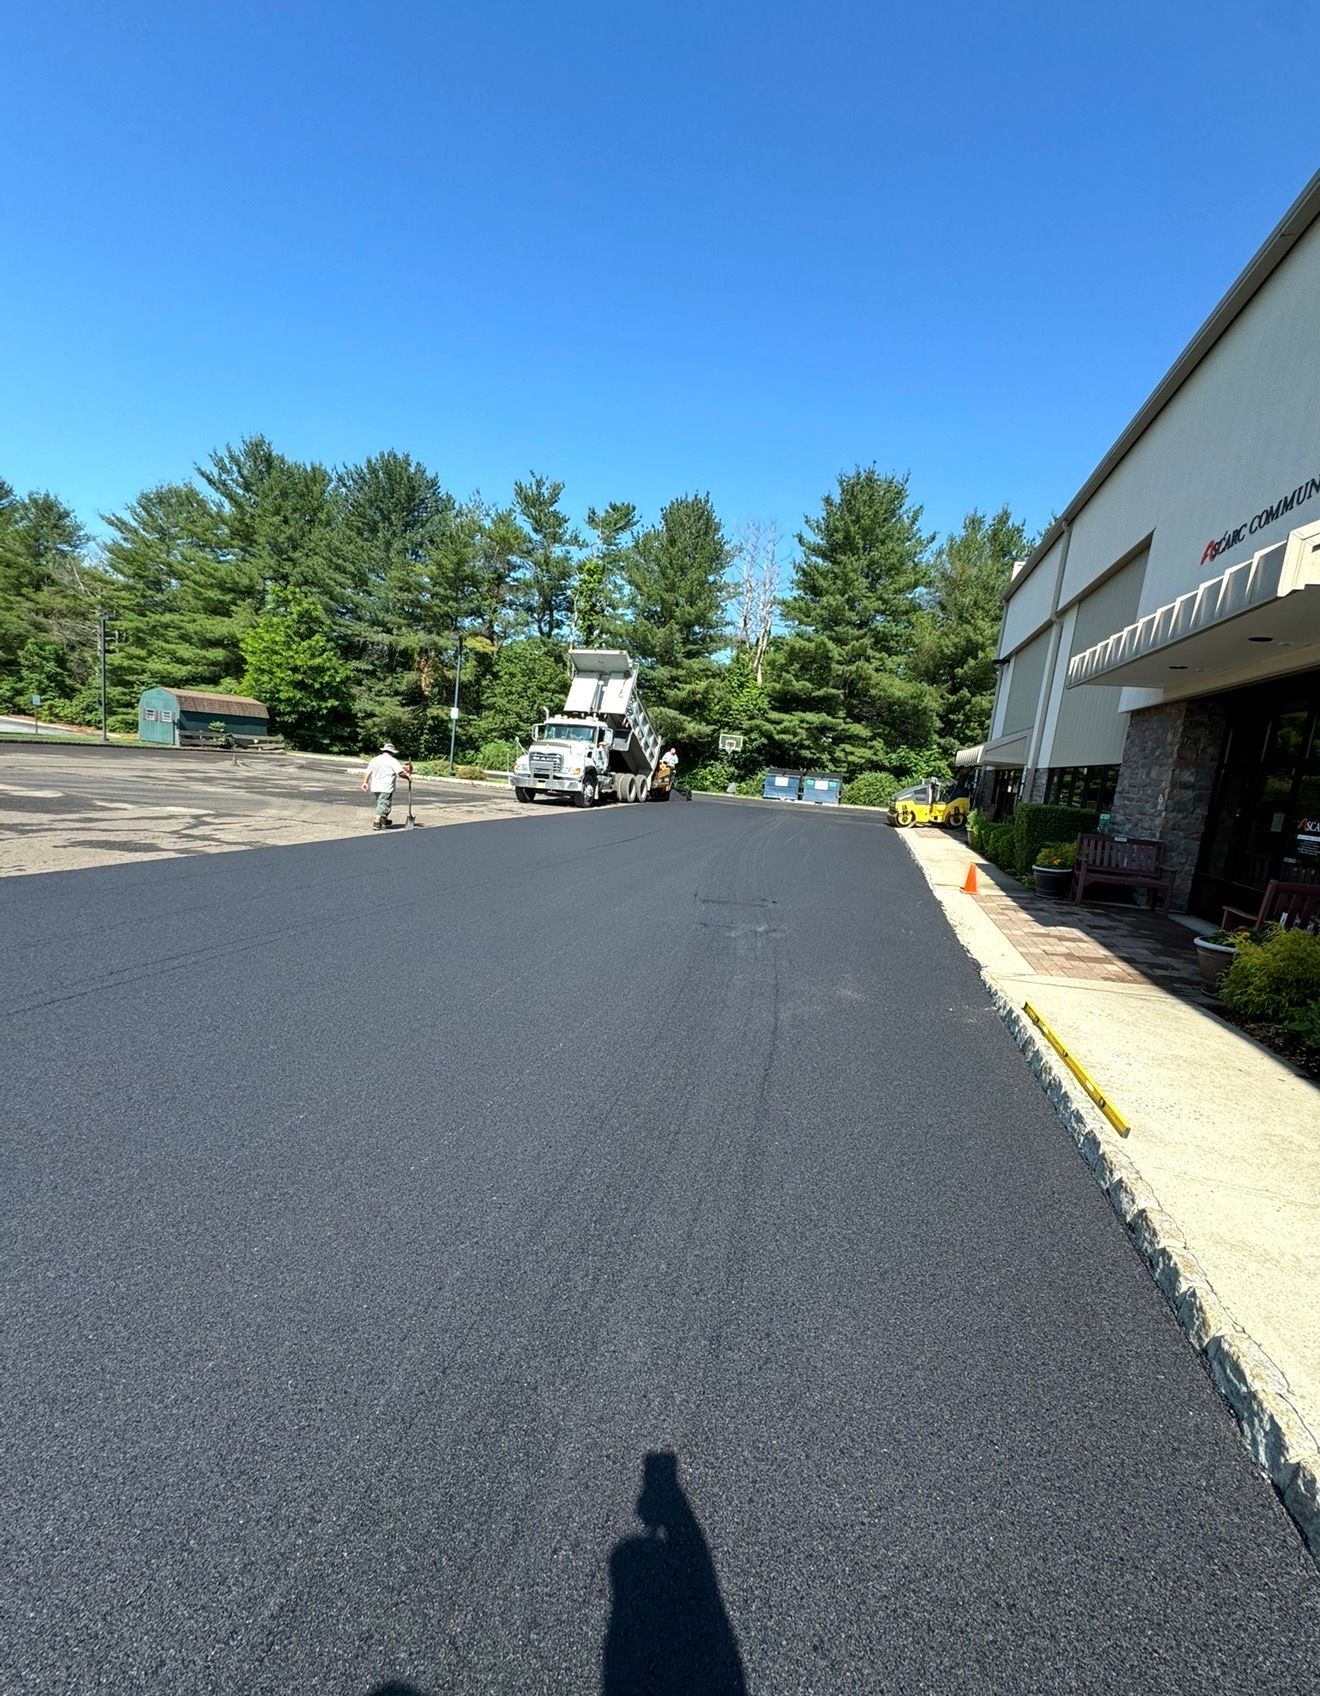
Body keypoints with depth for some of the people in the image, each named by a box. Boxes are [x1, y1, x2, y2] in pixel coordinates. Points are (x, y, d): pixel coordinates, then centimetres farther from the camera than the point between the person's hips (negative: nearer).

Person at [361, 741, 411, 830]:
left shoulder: (375, 759, 12)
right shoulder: (392, 760, -8)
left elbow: (367, 772, 14)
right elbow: (400, 772, -16)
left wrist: (365, 782, 20)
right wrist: (408, 777, -3)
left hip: (375, 787, 7)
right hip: (386, 788, -7)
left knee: (381, 803, 22)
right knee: (383, 805, -4)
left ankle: (384, 820, 34)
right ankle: (376, 823, -10)